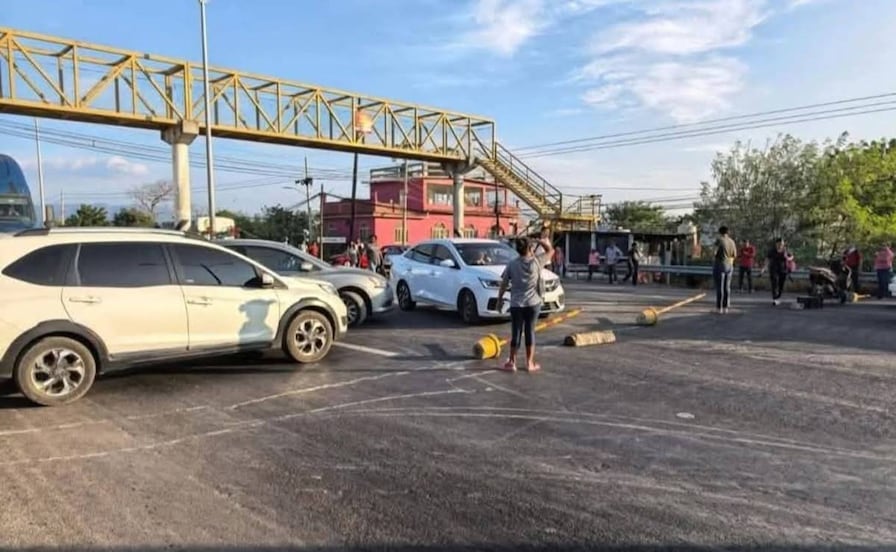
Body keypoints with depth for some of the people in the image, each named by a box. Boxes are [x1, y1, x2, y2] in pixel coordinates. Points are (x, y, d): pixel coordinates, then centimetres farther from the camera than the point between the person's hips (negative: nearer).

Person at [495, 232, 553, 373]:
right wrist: (544, 242, 9)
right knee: (530, 332, 8)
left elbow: (504, 284, 1)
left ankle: (511, 362, 11)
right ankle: (530, 363, 14)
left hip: (516, 304, 0)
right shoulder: (536, 261, -6)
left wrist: (500, 299, 9)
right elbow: (550, 251, 10)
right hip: (533, 303, 0)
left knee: (516, 333, 7)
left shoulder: (512, 264, -4)